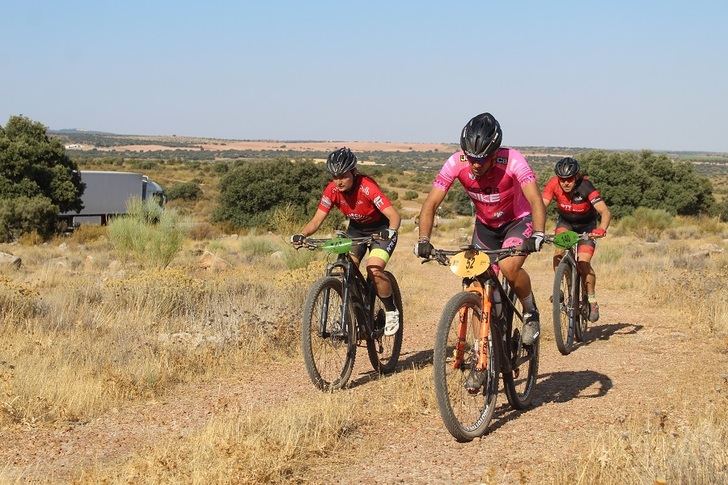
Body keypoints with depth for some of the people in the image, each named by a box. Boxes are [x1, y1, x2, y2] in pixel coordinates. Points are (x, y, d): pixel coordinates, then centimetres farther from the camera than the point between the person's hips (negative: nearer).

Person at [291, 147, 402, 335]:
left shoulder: (367, 186, -32)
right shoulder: (332, 190, -19)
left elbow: (394, 215, -36)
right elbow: (317, 220, -17)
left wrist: (390, 231, -56)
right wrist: (301, 235, -35)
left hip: (380, 228, -5)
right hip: (356, 229, 5)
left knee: (374, 270, -25)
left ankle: (392, 312, -2)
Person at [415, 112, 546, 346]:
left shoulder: (512, 161, -31)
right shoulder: (457, 163, -24)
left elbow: (535, 200, -40)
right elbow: (431, 204, -24)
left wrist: (537, 235, -57)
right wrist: (423, 240, -39)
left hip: (518, 221, -3)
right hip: (485, 225, 3)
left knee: (509, 267, -30)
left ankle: (531, 313, -1)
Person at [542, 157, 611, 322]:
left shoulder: (585, 187, -33)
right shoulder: (553, 184, -26)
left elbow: (605, 212, -40)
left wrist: (601, 229, -59)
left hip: (586, 225, -2)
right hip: (565, 221, 2)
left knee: (583, 263, -17)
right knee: (560, 249, -27)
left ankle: (591, 300, 5)